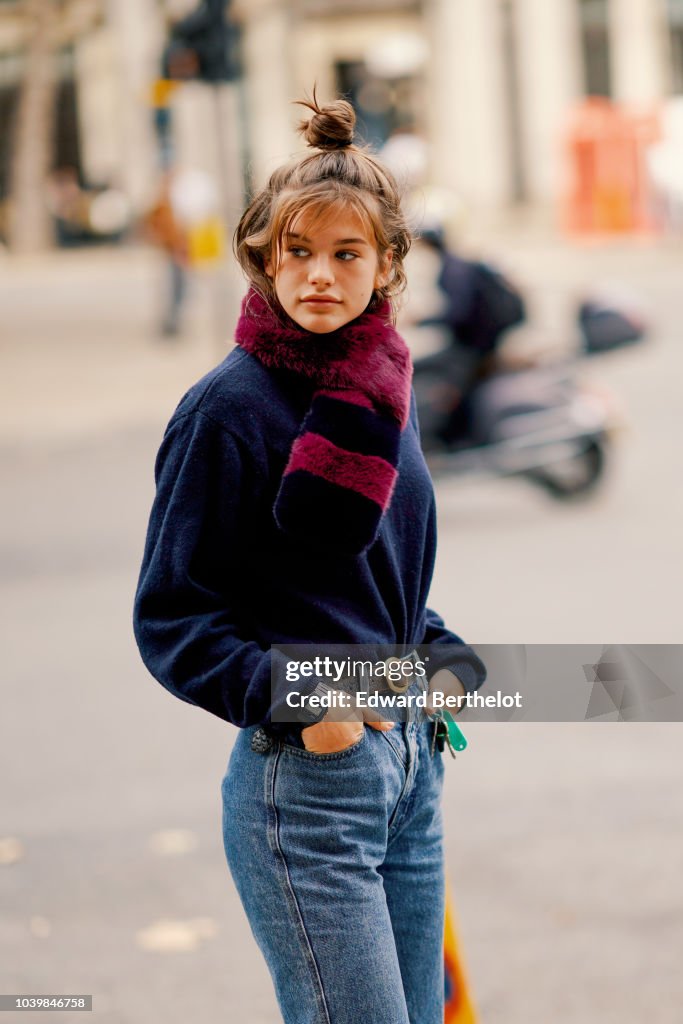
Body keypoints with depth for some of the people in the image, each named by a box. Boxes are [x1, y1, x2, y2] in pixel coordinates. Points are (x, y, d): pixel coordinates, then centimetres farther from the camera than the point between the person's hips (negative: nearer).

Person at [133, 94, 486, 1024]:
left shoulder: (387, 390, 10)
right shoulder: (230, 405, -11)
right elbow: (171, 617, -10)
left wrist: (444, 657, 5)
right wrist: (294, 702, -22)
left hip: (410, 766, 8)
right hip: (303, 774, -7)